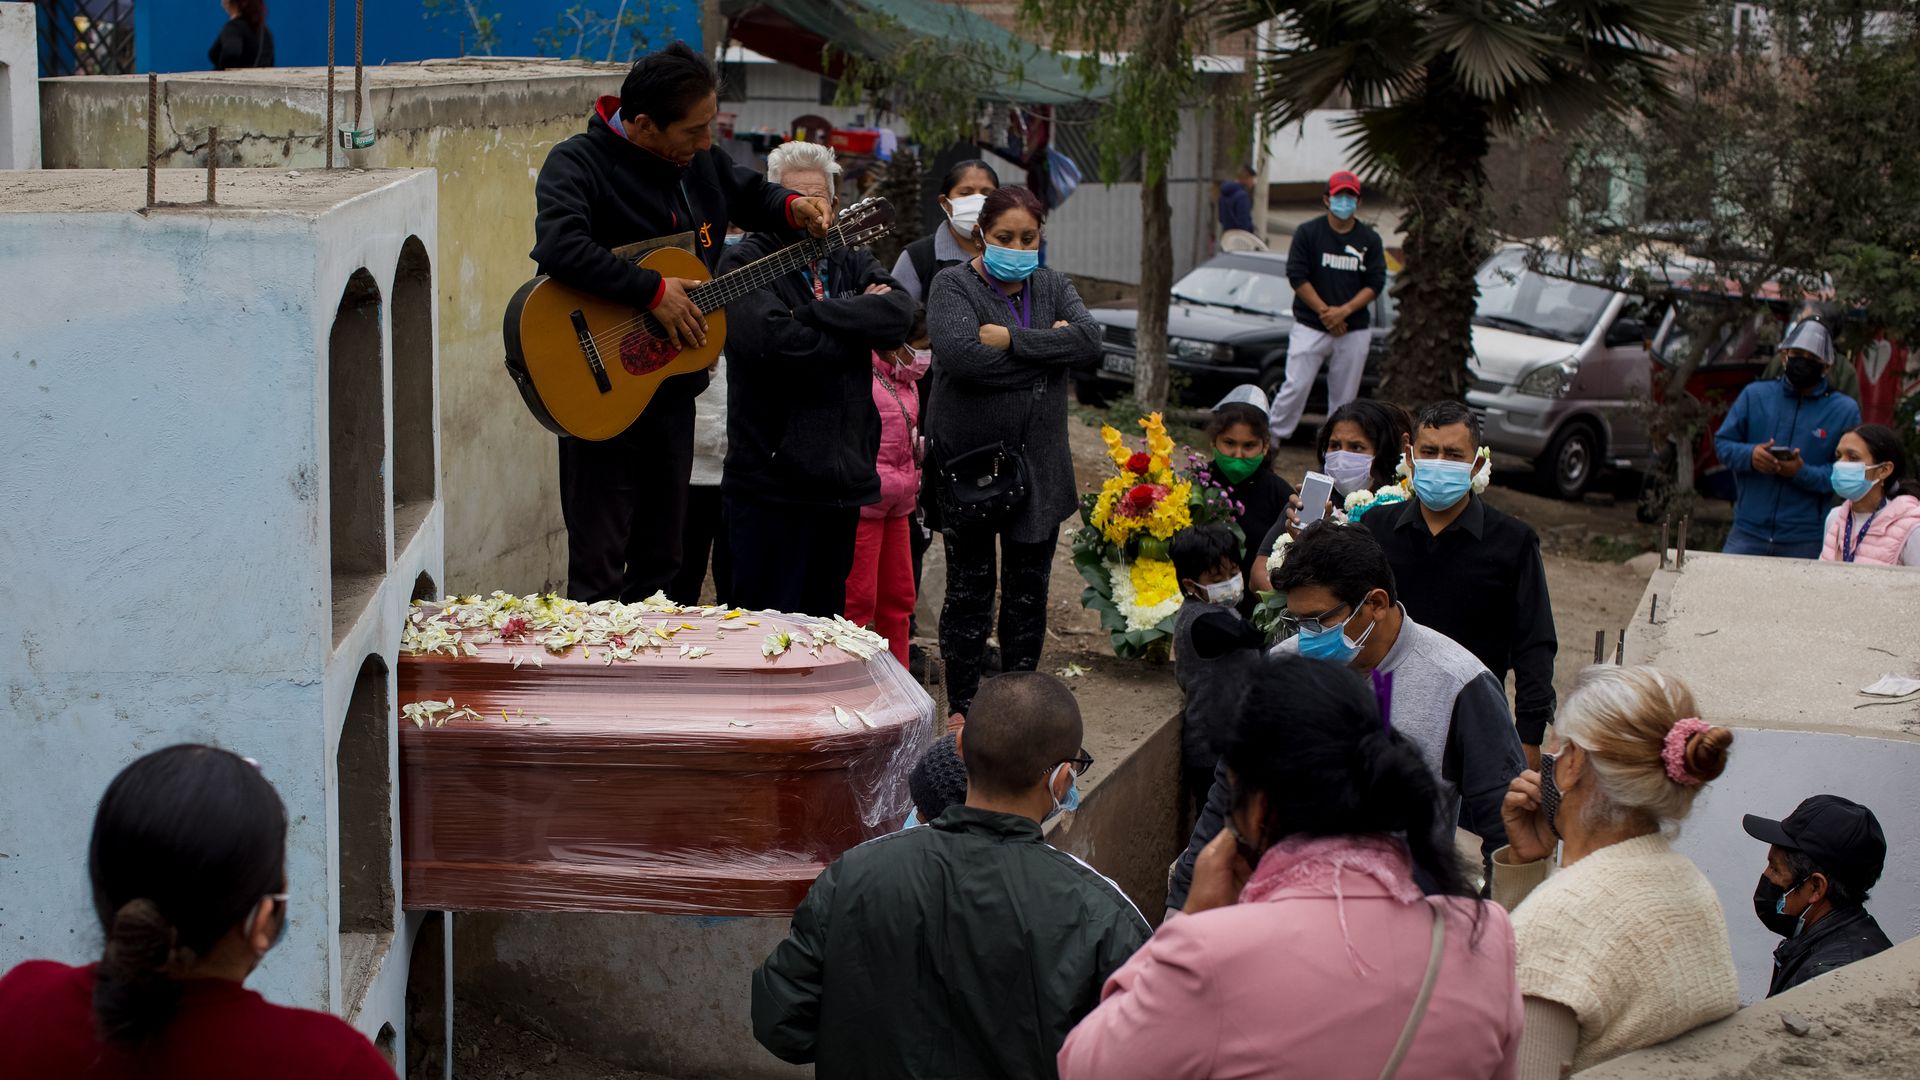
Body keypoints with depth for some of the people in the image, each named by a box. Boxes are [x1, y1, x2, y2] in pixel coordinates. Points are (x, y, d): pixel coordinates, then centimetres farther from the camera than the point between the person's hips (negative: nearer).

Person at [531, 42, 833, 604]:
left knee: (661, 559, 16)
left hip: (673, 387, 7)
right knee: (598, 568, -3)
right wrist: (653, 290, -30)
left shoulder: (700, 158, 6)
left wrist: (792, 208, 4)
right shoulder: (579, 162, -17)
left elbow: (749, 193, 26)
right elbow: (558, 247, -34)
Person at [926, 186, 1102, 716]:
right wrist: (1048, 348, -16)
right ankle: (961, 710, 14)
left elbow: (1090, 339, -10)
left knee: (1029, 594, 9)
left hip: (1039, 467, 4)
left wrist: (1012, 339, -18)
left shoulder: (1053, 287, 10)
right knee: (969, 592, 4)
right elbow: (960, 355, -24)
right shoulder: (953, 285, -4)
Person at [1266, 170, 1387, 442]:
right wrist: (1325, 312, -12)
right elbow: (1297, 276, -5)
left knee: (1345, 396, 6)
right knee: (1295, 387, -8)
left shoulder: (1370, 240, 6)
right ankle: (1274, 437, 1)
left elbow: (1375, 283, 1)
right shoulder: (1308, 232, 0)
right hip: (1309, 327, -2)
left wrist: (1344, 311, -14)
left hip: (1354, 330, 2)